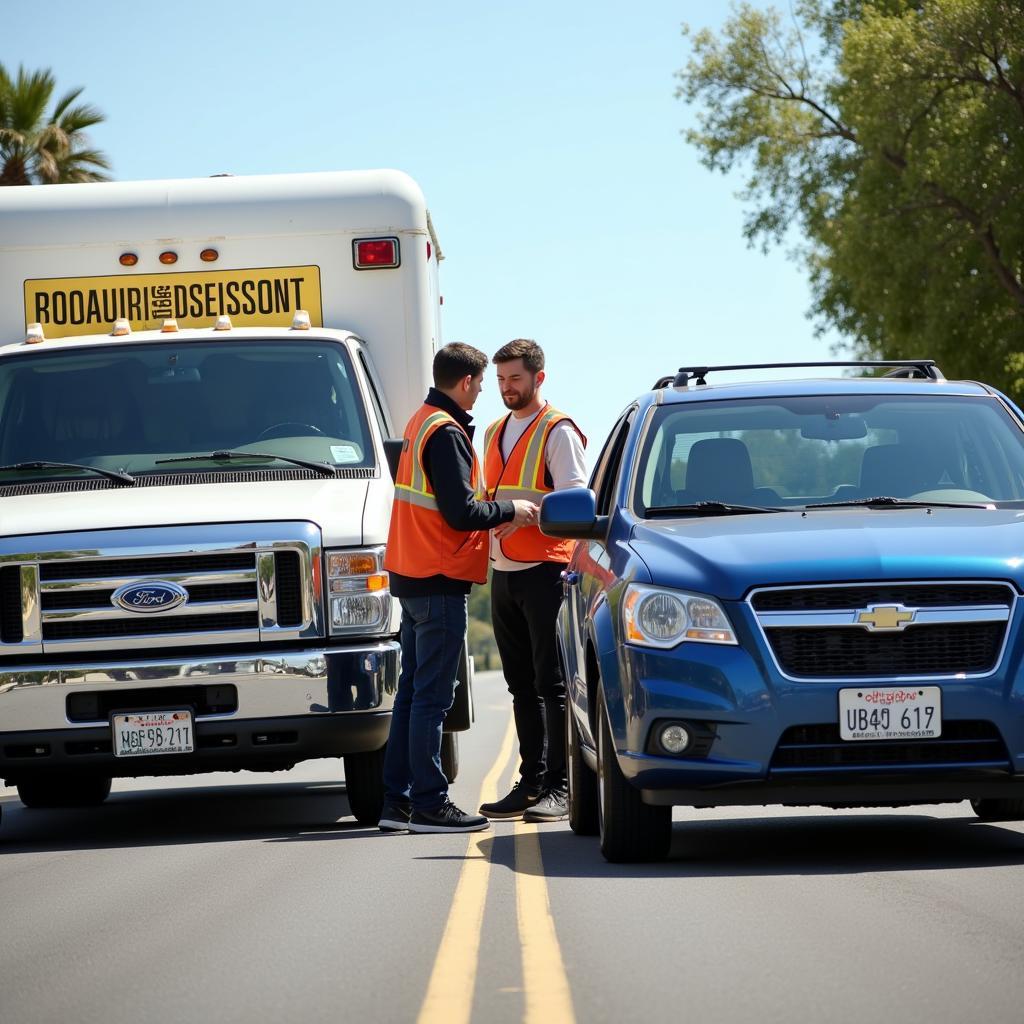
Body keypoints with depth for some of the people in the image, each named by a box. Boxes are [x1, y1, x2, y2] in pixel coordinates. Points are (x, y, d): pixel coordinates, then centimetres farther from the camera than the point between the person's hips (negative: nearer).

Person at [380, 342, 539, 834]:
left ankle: (397, 801, 14)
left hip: (412, 573, 10)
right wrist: (509, 509, -5)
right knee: (432, 696, -7)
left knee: (412, 690, 12)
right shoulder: (446, 433, -16)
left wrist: (494, 514, 14)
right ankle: (429, 805, -6)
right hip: (439, 581, -10)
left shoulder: (422, 423, 15)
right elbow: (462, 512, -20)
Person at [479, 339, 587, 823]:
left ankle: (561, 787, -6)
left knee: (553, 684, -7)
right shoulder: (495, 434, 20)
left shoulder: (558, 432, -4)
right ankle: (531, 783, 13)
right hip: (503, 572, 7)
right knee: (522, 685, 9)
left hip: (545, 570, -7)